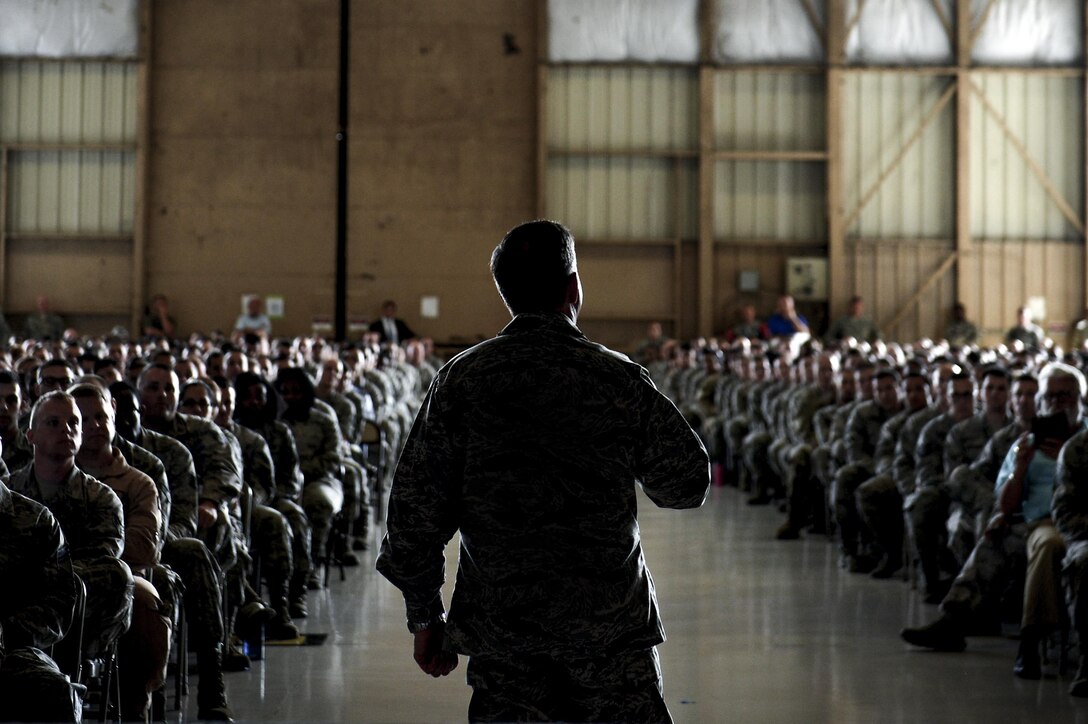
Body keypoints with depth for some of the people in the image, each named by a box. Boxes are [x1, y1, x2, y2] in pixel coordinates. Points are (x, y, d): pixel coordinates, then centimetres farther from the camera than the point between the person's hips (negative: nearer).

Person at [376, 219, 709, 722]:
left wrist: (425, 615, 8)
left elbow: (415, 508, -1)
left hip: (499, 628, 1)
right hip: (609, 625, -1)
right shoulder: (620, 380, -4)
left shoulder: (460, 380, -2)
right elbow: (687, 486, 3)